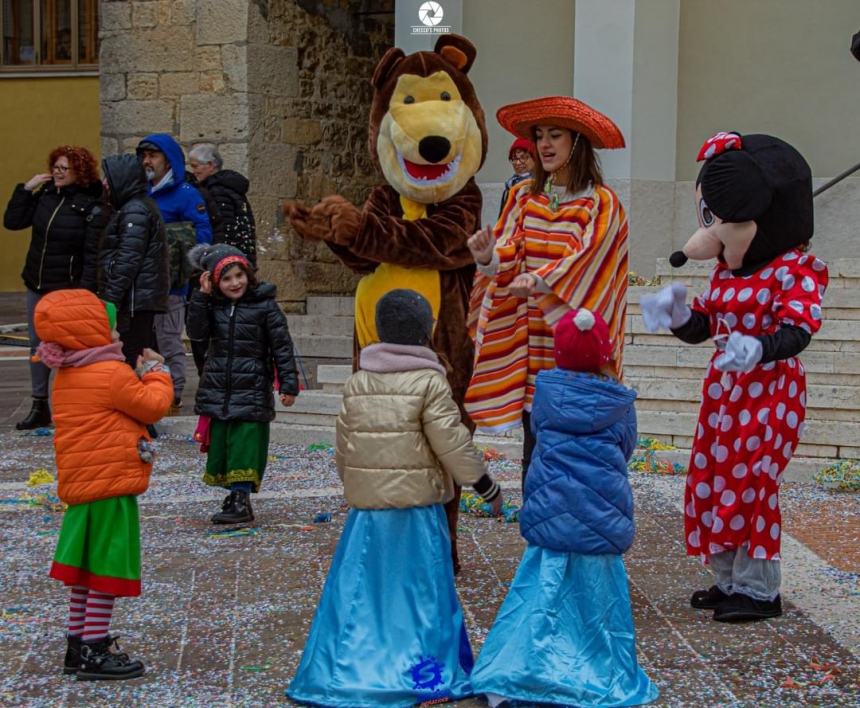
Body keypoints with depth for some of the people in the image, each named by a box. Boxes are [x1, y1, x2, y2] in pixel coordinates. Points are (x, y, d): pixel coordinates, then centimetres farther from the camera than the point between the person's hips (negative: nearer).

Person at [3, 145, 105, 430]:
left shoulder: (92, 208, -12)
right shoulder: (45, 195, 5)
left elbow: (93, 256, -15)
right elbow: (12, 221, 5)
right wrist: (26, 189, -3)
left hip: (68, 289, -6)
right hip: (37, 286, 6)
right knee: (37, 345, 12)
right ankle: (39, 407, 22)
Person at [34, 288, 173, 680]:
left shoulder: (66, 378, 11)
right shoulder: (112, 375, -18)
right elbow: (154, 406, -10)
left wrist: (138, 376, 11)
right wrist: (156, 372, 3)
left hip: (81, 484, 9)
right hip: (109, 485, -9)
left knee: (87, 567, 17)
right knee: (108, 568, -2)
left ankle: (77, 644, 24)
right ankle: (94, 652, 2)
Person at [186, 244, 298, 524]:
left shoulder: (265, 306, -5)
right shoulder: (212, 306, 7)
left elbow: (282, 347, -4)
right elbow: (197, 333, -7)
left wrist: (288, 384, -9)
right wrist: (201, 296, -13)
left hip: (252, 393, -5)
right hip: (217, 392, 5)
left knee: (245, 446, -8)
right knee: (220, 445, 9)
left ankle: (241, 502, -7)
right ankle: (237, 495, 20)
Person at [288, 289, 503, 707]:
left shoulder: (356, 382, 8)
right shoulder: (429, 382, -8)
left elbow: (342, 446, 14)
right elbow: (453, 445, -9)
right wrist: (488, 487, 1)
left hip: (366, 503, 4)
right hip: (416, 502, -4)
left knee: (359, 587, 9)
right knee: (419, 588, 3)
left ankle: (342, 674, 12)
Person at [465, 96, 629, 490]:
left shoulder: (601, 204, -2)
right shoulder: (523, 198, 10)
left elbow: (588, 259, -16)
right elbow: (508, 258, 2)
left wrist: (540, 280, -32)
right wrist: (488, 258, -20)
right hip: (531, 351, 4)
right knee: (534, 451, 5)